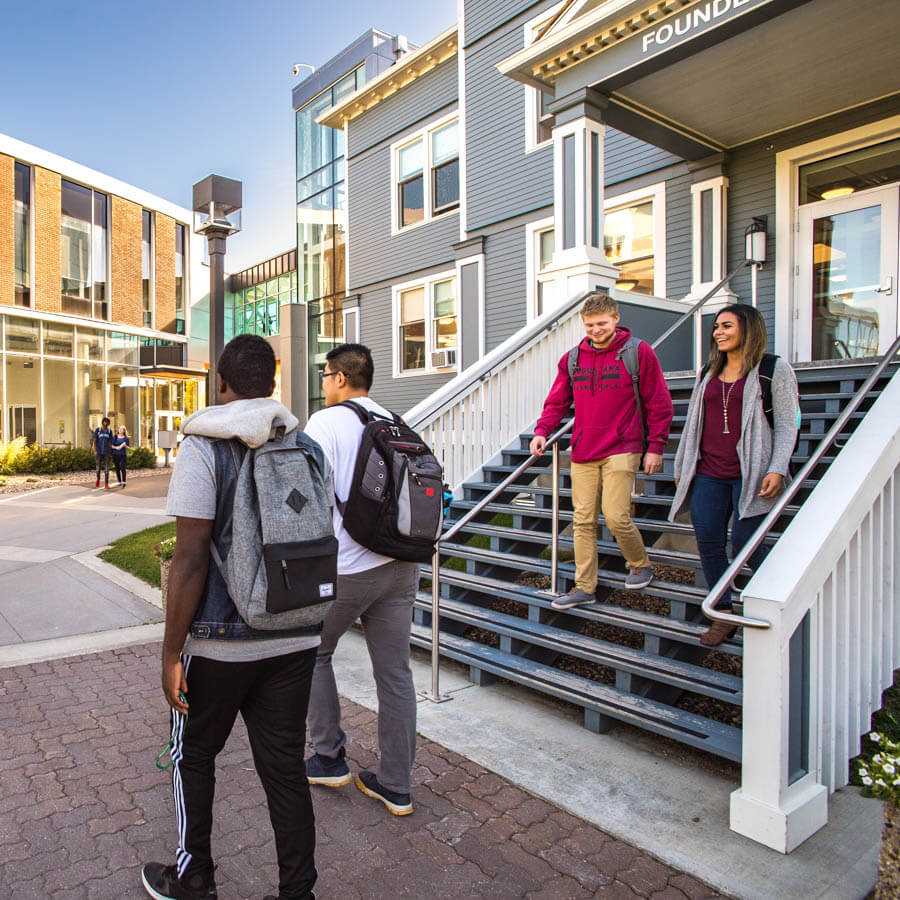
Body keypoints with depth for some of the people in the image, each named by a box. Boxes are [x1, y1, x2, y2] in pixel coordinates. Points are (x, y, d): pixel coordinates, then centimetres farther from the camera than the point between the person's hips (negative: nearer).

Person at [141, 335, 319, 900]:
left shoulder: (206, 445, -12)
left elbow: (191, 558, -17)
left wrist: (171, 652, -9)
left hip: (221, 639, -4)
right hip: (296, 637, 4)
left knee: (193, 756, 20)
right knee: (285, 763, 14)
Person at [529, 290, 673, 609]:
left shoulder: (638, 352, -2)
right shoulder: (572, 358, 9)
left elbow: (659, 403, -1)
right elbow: (557, 401, 13)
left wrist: (655, 447, -4)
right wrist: (542, 431, -4)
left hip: (621, 450, -4)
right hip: (582, 453, 4)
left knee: (615, 516, -9)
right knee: (583, 521, 5)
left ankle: (640, 565, 20)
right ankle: (584, 587, 16)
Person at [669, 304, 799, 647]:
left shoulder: (775, 370, 0)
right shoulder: (708, 373, 16)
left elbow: (786, 424, -3)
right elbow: (693, 421, 20)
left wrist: (777, 469, -13)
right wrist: (682, 465, 19)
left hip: (750, 474, -5)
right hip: (708, 473, 6)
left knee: (744, 544, -5)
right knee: (708, 542, 2)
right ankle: (724, 616, 15)